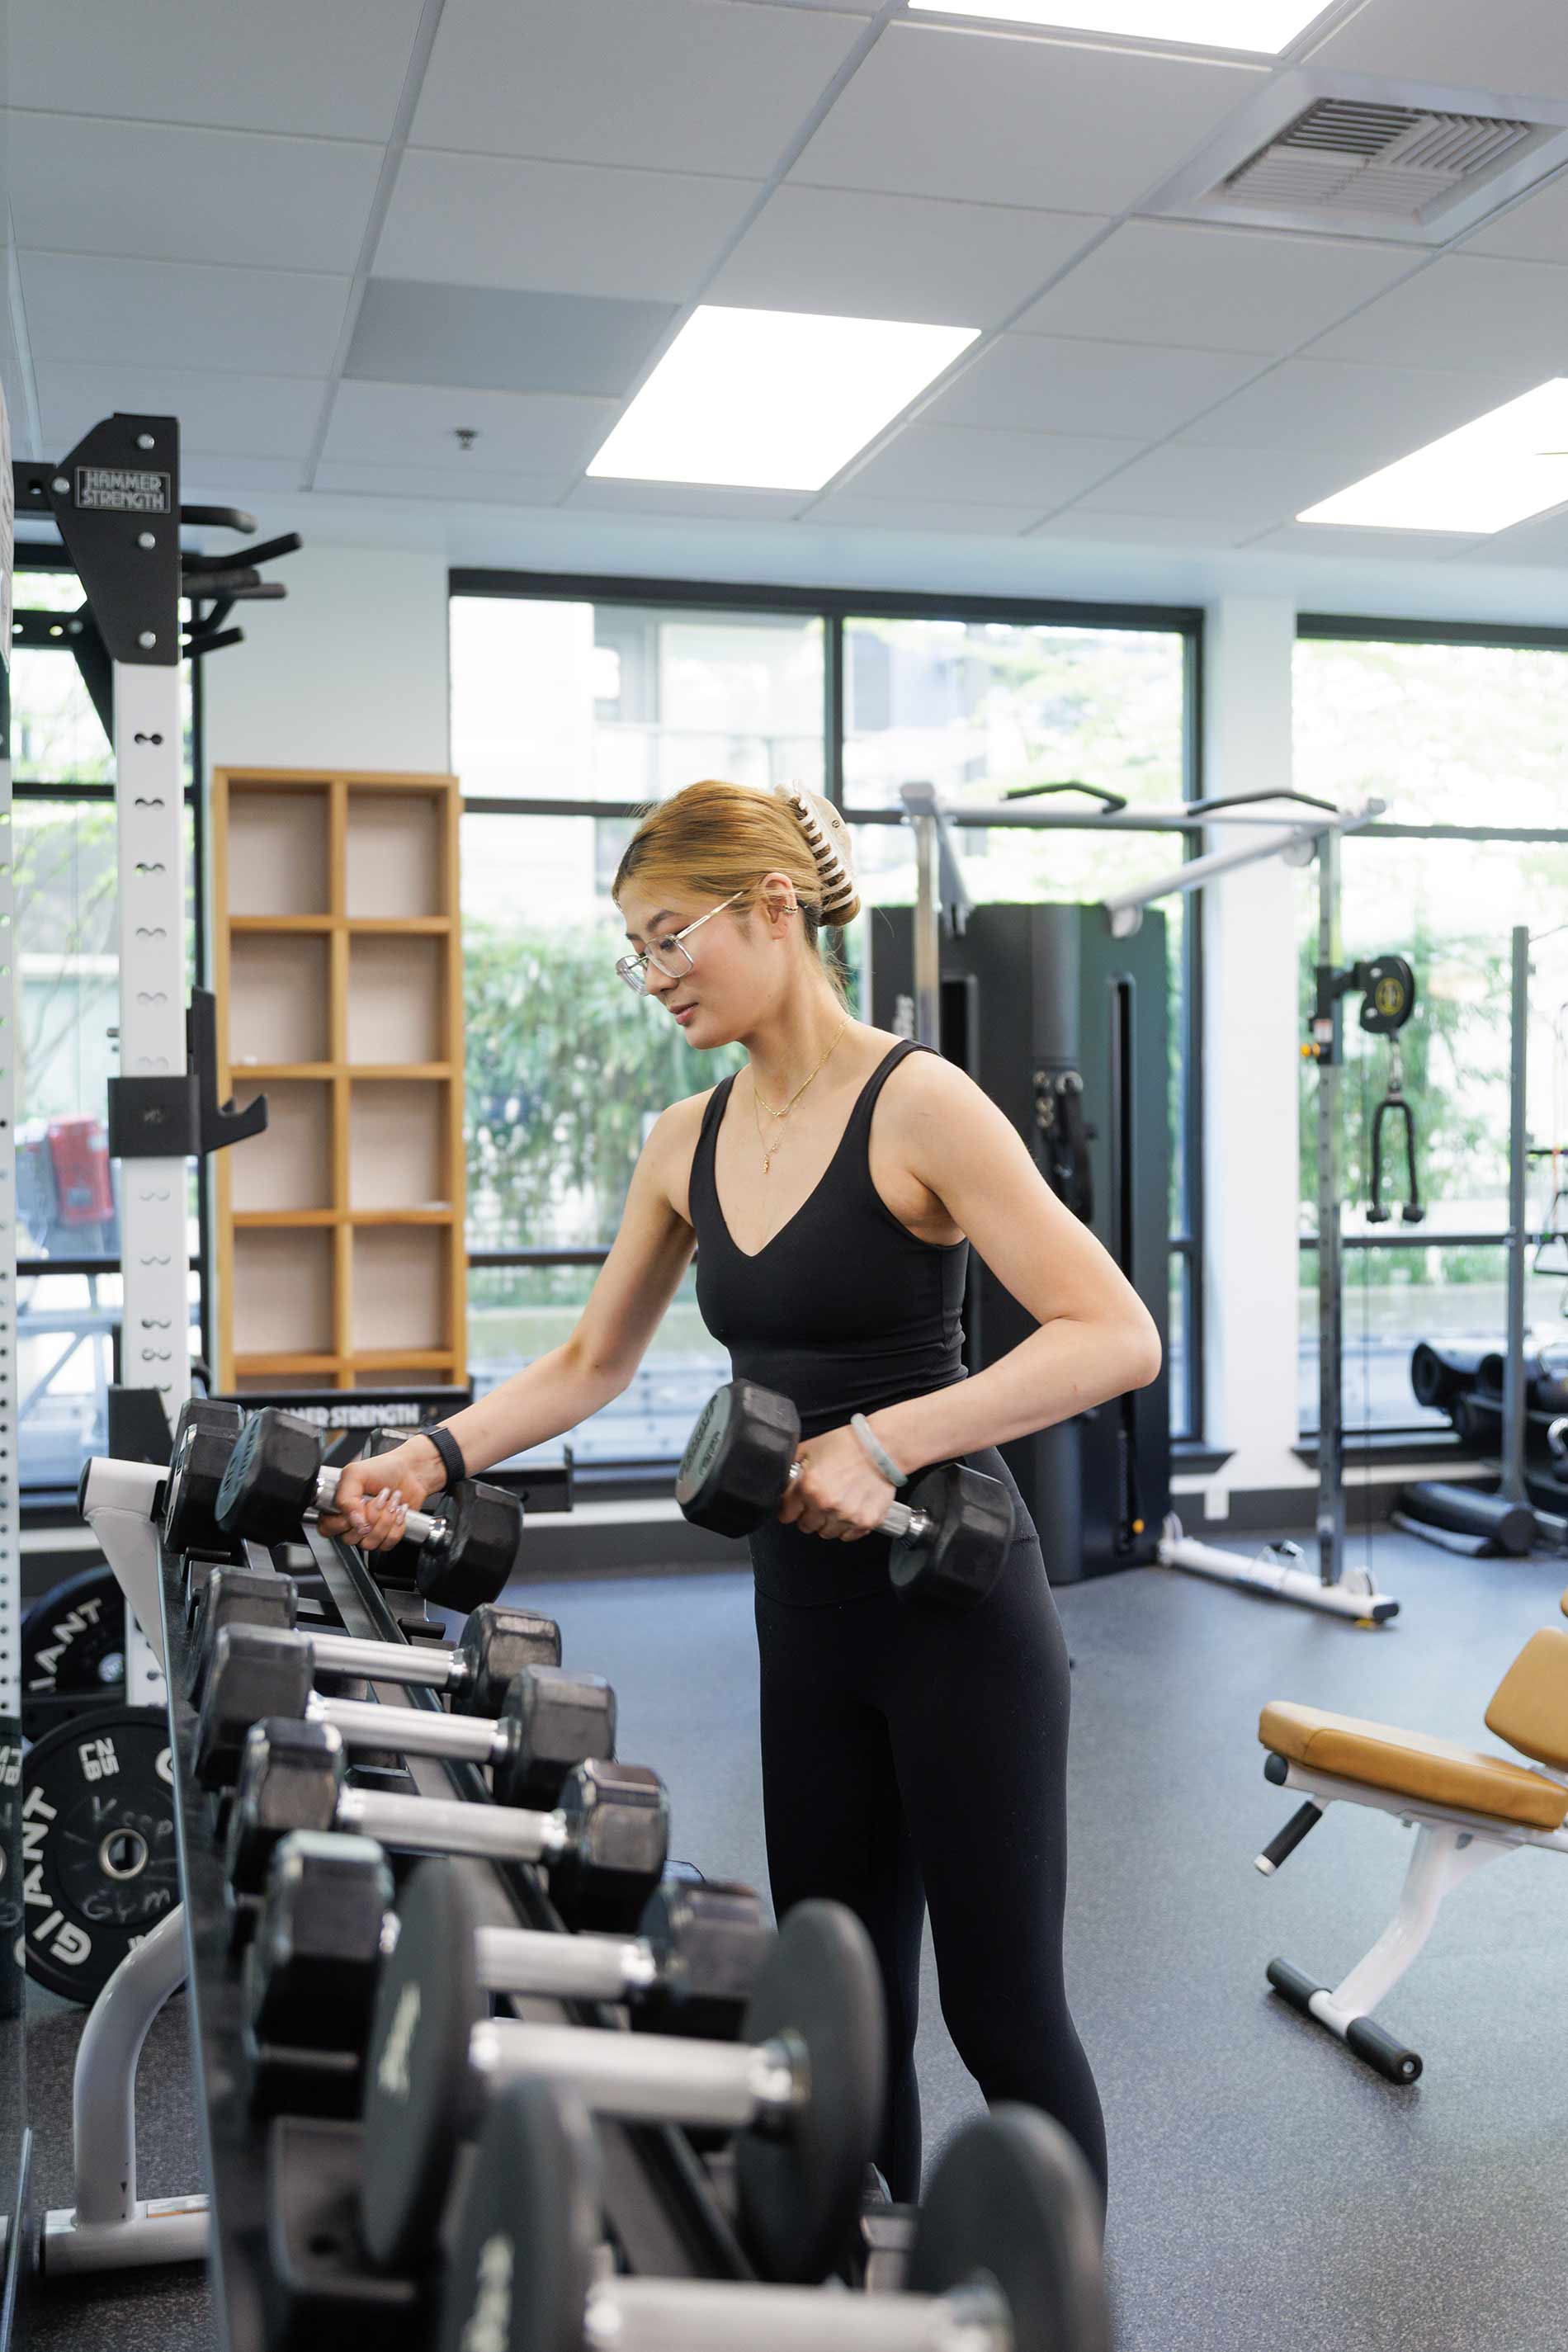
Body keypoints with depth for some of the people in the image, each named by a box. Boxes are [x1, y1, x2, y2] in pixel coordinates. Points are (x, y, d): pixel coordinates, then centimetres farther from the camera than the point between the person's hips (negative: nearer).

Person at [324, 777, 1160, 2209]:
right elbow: (592, 1365, 15)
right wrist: (437, 1456, 1)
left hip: (956, 1608, -6)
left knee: (1003, 2013, 5)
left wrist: (885, 1443, -29)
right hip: (806, 1614, 7)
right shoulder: (685, 1145, 6)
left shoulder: (915, 1104, -15)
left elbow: (1117, 1338, -21)